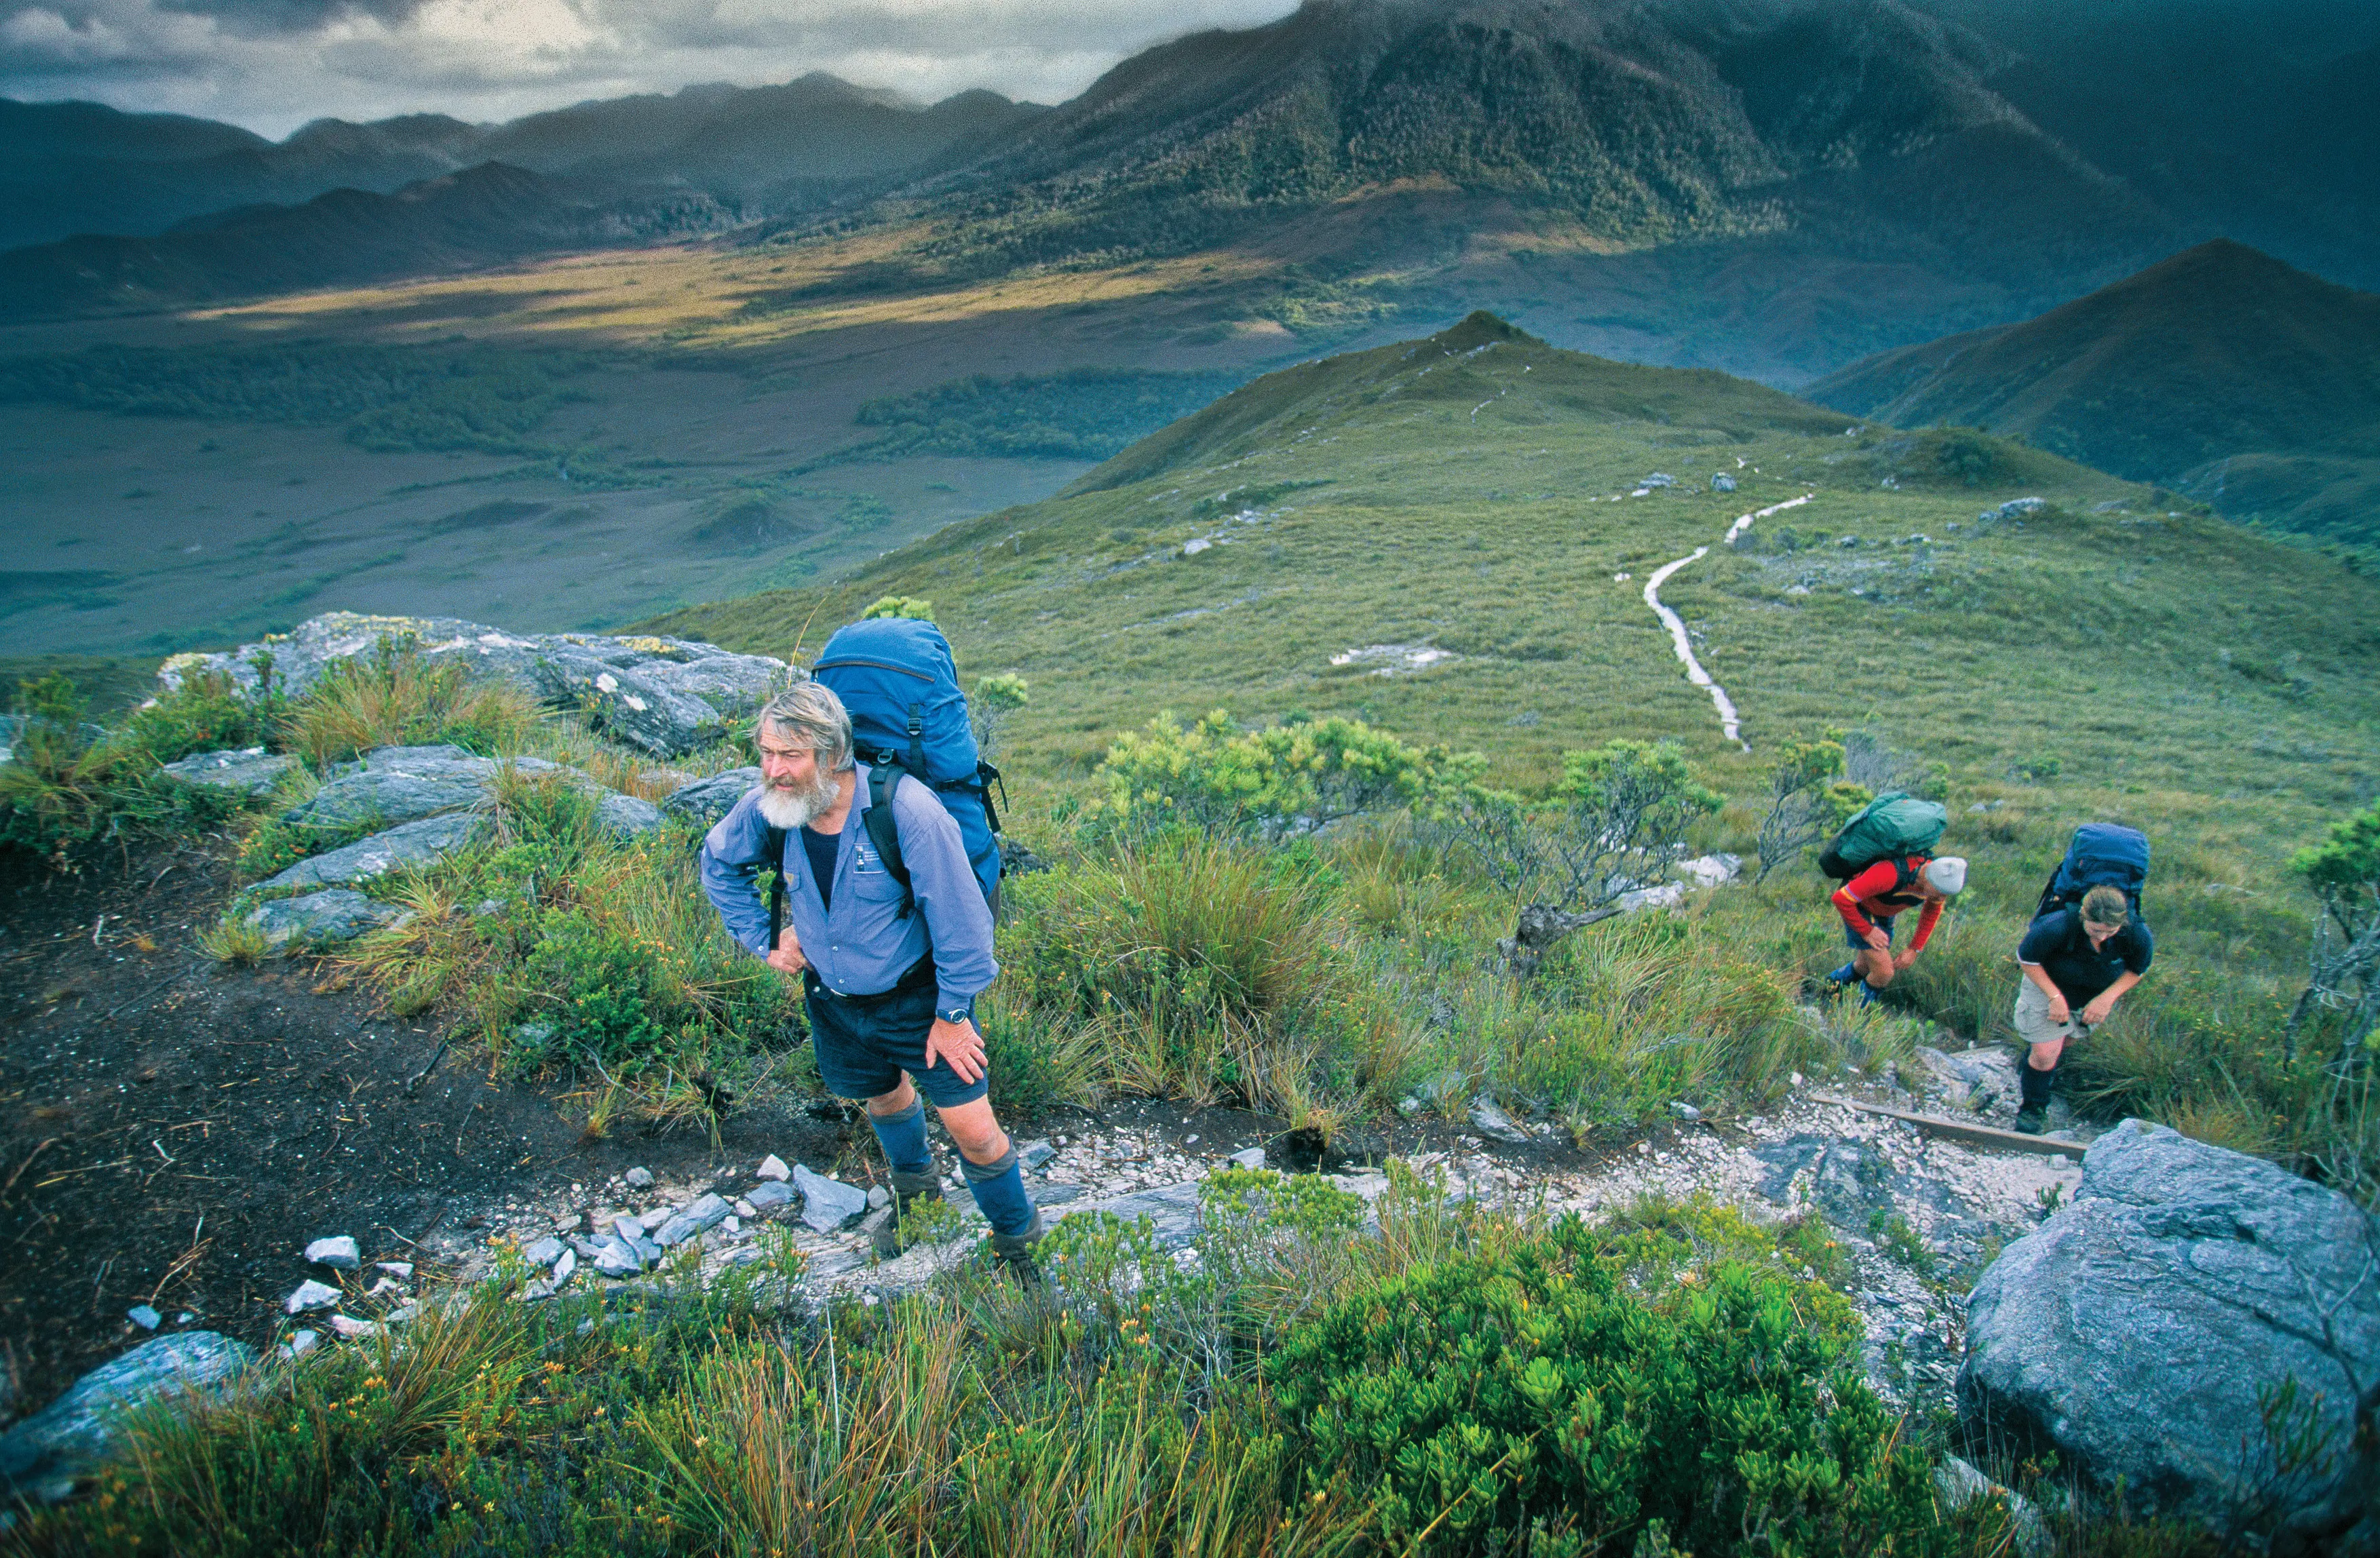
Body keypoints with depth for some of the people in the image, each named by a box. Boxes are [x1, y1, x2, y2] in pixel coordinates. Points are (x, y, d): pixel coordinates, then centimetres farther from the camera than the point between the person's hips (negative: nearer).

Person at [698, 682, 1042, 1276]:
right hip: (833, 998, 5)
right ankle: (914, 1184, 59)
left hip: (916, 996, -5)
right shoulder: (766, 809, -16)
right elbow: (719, 865, 8)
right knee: (884, 1096, 28)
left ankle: (1017, 1240, 22)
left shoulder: (907, 811, -31)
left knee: (974, 1131, -3)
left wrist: (953, 1014, -16)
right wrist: (763, 940, 2)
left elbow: (959, 919, -23)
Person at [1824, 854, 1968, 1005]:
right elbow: (1841, 898, -37)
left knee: (1864, 967, 18)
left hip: (1885, 912, 7)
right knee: (1884, 971, -15)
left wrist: (1915, 950, -1)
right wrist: (1867, 931, -25)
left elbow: (1932, 911, 2)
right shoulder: (1891, 875, -43)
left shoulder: (1942, 881, -21)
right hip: (1857, 908, -7)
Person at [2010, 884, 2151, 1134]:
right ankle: (2032, 1108, 17)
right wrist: (2055, 997, -25)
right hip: (2047, 983, -3)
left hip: (2097, 997, 4)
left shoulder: (2137, 935, -30)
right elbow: (2026, 958, -21)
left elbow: (2136, 969, -6)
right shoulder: (2058, 927, -40)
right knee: (2044, 1053, -8)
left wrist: (2108, 997, -20)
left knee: (2063, 1040, 23)